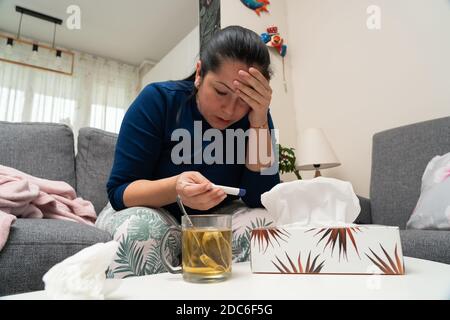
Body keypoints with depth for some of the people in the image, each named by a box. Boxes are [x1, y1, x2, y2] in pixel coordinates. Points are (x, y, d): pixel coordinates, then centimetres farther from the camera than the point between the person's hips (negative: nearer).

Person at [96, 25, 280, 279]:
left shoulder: (255, 115, -11)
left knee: (262, 223, -26)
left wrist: (259, 120, -29)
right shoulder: (158, 100, -18)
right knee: (140, 229, -33)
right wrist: (175, 188, -40)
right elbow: (119, 192, -19)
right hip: (151, 212, -1)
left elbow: (262, 200, -19)